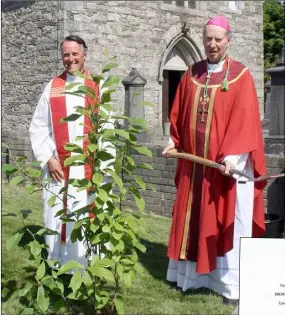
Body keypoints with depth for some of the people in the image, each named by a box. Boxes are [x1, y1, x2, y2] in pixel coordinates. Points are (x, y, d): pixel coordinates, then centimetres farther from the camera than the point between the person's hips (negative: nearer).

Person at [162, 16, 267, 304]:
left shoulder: (240, 75, -6)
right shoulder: (191, 74, 8)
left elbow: (244, 119, -13)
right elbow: (179, 114, 14)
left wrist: (232, 154, -22)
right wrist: (174, 140, 3)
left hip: (227, 163, -4)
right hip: (194, 162, 5)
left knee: (229, 223, 0)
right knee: (191, 219, 11)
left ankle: (232, 285, 7)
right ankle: (190, 274, 24)